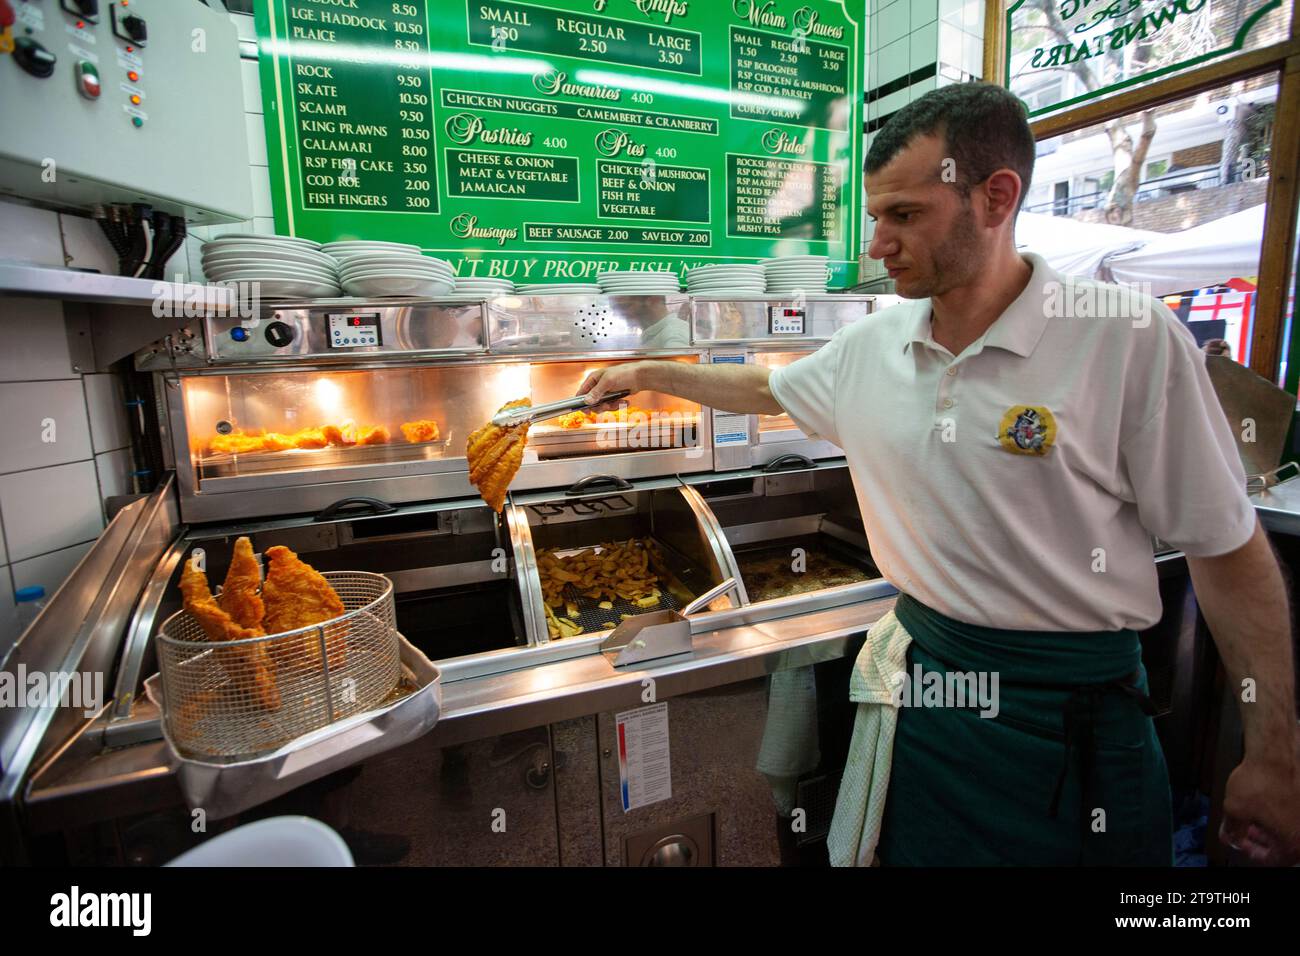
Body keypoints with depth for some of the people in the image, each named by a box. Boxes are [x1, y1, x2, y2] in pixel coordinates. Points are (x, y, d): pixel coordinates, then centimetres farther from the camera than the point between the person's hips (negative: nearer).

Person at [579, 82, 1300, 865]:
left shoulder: (1131, 339, -16)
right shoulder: (870, 345, -2)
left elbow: (1228, 550, -11)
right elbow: (765, 389, 15)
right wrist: (648, 372, 18)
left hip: (1074, 711, -3)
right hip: (920, 672, 4)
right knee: (911, 845, 20)